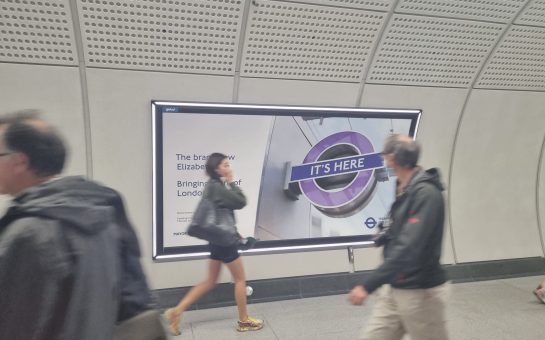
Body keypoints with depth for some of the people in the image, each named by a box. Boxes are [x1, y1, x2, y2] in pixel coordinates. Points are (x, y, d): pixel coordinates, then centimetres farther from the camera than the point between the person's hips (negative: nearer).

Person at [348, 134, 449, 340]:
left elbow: (408, 249, -30)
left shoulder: (426, 193, -22)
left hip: (421, 292, -8)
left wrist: (368, 285, -31)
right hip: (393, 289, 8)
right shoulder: (404, 190, 7)